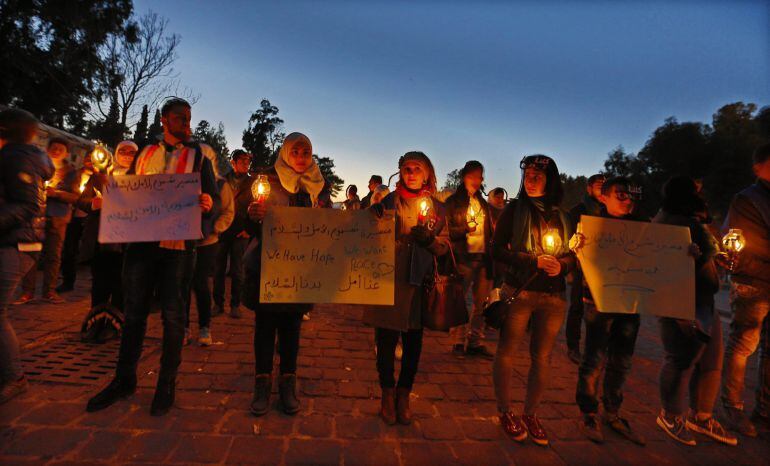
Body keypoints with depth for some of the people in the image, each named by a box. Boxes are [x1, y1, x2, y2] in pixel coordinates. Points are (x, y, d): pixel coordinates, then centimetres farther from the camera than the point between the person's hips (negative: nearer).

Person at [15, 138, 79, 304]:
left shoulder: (71, 172, 8)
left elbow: (76, 196, -1)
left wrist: (56, 193, -16)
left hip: (57, 217, 0)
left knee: (53, 255, 3)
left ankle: (49, 290, 10)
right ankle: (28, 291, 5)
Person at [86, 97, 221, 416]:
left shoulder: (198, 157, 6)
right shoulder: (144, 155, 16)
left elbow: (214, 199, 0)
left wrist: (208, 205, -23)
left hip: (177, 245, -3)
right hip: (140, 241, 4)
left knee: (172, 315, 2)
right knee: (134, 311, 11)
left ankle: (167, 384, 16)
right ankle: (124, 379, 26)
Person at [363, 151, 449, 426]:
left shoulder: (437, 208, 8)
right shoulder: (387, 202, 4)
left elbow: (445, 247, 7)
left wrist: (429, 238, -13)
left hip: (418, 283, 2)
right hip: (387, 280, -1)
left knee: (413, 342, 8)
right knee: (386, 341, 6)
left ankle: (403, 395, 29)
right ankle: (387, 394, 26)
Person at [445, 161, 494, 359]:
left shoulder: (483, 203, 18)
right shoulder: (453, 201, 1)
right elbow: (446, 230, -5)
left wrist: (491, 255, 11)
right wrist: (465, 229, -19)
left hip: (483, 257, 5)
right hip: (463, 258, -5)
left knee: (480, 302, 6)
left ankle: (475, 342, 16)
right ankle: (459, 341, 10)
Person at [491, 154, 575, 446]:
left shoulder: (562, 216, 10)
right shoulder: (514, 210, 0)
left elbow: (573, 254, 14)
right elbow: (497, 250, -6)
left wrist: (562, 265, -9)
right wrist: (534, 261, -15)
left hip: (553, 296, 4)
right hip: (519, 291, -3)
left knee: (543, 357, 9)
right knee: (508, 352, 3)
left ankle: (531, 414, 28)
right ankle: (506, 412, 22)